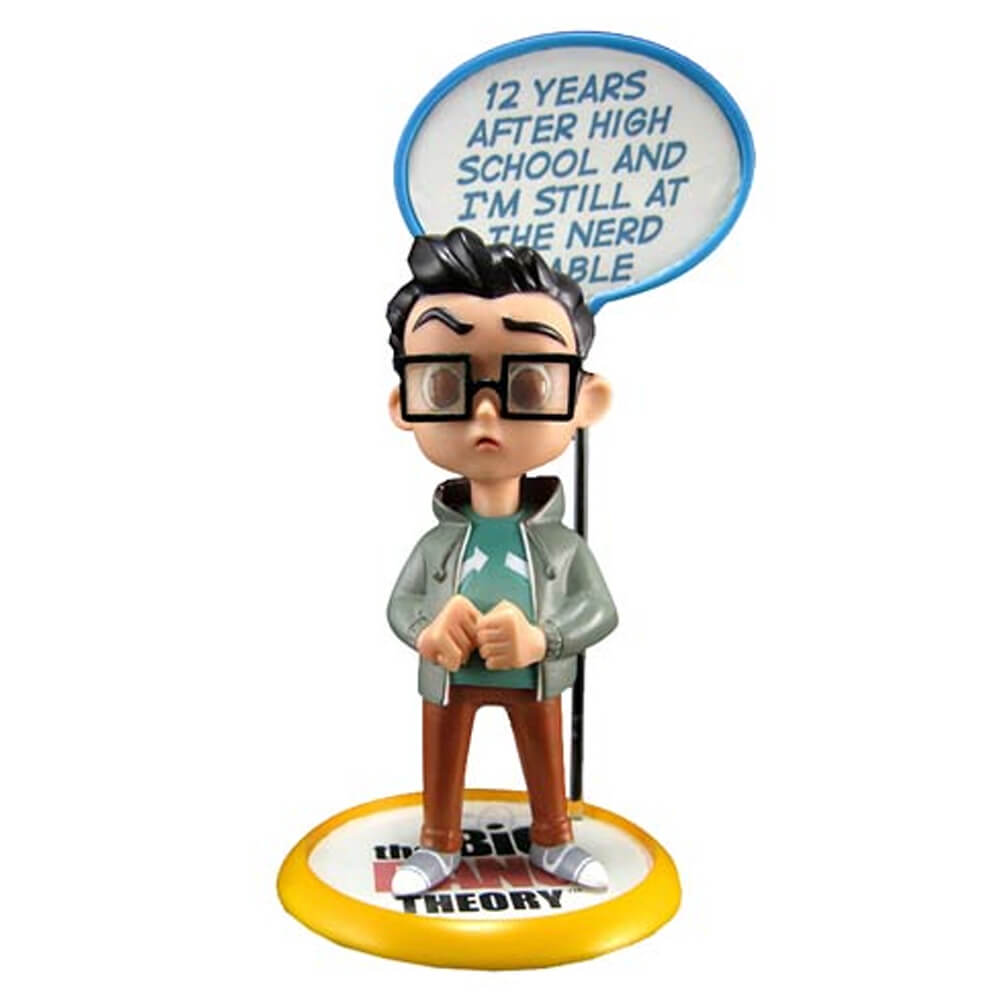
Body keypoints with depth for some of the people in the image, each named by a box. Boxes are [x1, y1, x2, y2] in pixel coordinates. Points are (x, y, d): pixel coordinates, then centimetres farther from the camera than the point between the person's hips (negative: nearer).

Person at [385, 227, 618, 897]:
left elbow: (601, 610, -12)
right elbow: (401, 604, -3)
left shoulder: (561, 543, -11)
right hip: (450, 679, 0)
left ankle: (553, 841, 40)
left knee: (545, 763, 18)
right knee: (443, 767, 17)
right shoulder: (436, 543, -10)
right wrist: (427, 632, -25)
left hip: (535, 681, 0)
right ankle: (438, 845, 37)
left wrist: (541, 639, -27)